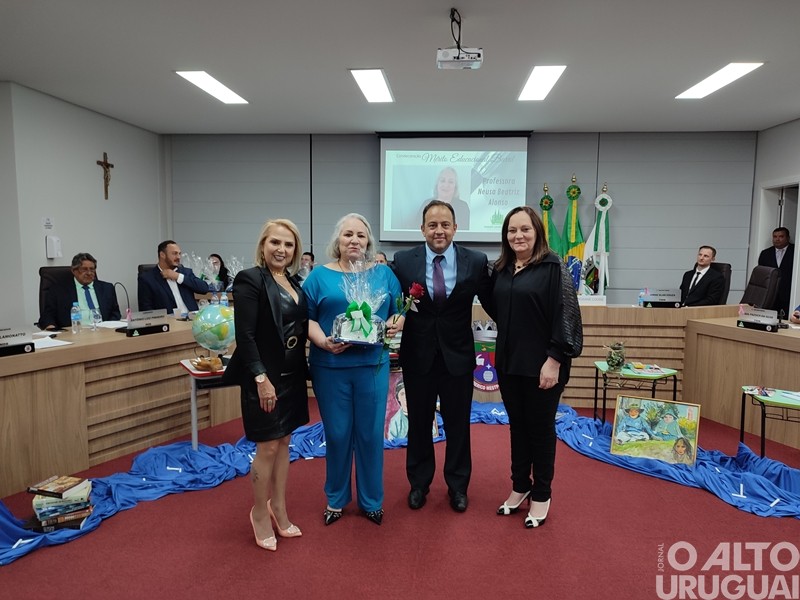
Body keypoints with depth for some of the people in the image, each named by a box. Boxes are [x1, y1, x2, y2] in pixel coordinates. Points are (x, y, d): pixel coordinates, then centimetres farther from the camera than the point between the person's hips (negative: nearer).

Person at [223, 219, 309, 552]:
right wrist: (261, 378, -21)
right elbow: (245, 336, -19)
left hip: (292, 375, 7)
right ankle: (260, 514, 25)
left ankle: (278, 510, 32)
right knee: (268, 447, 3)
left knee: (284, 442, 16)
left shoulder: (294, 282, 8)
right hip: (265, 377, -7)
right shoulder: (250, 279, -14)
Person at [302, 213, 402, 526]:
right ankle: (336, 498, 30)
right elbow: (306, 317, 0)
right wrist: (323, 341, -16)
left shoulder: (384, 273, 8)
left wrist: (394, 325, -11)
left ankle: (371, 500, 27)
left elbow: (399, 311, 10)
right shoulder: (320, 275, 3)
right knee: (337, 434, 9)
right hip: (330, 366, -1)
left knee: (371, 433, 8)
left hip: (373, 365, 1)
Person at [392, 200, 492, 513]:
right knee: (418, 423, 16)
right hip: (417, 355, 1)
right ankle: (419, 483, 38)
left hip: (458, 355, 0)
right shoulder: (403, 261, -6)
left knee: (458, 424, 14)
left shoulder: (476, 261, -6)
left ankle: (457, 486, 36)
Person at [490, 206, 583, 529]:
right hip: (509, 361, 5)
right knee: (517, 425, 16)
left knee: (540, 427, 9)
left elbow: (565, 315, -14)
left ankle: (541, 495, 25)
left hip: (541, 364, -5)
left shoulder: (553, 267, -10)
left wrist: (554, 360, -17)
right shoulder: (500, 269, 7)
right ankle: (520, 487, 32)